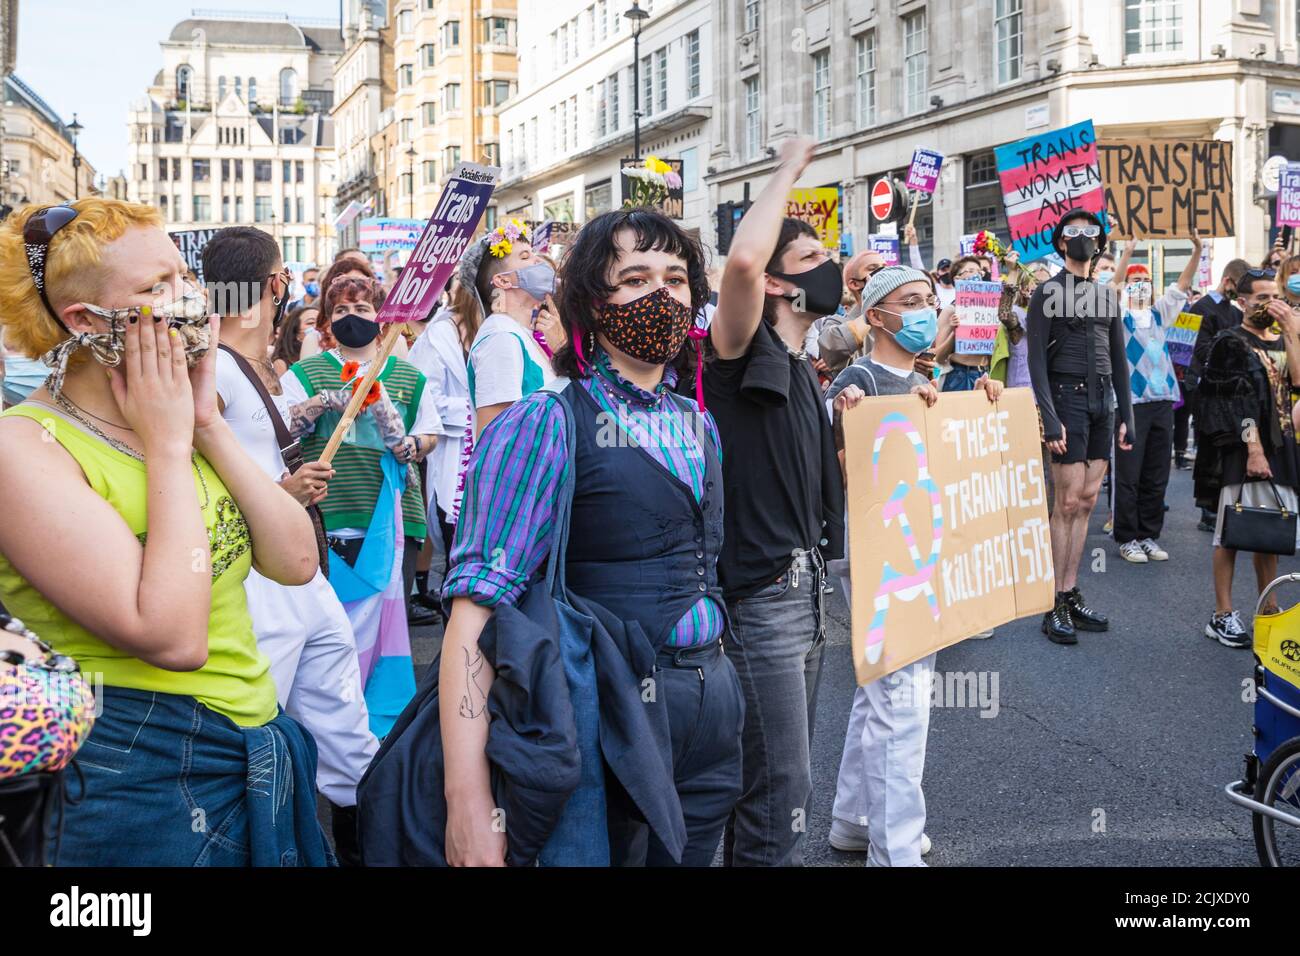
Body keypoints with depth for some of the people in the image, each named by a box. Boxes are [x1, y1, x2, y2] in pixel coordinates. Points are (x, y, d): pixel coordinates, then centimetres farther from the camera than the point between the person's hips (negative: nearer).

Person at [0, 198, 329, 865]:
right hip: (145, 779, -7)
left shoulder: (173, 418, 4)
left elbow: (296, 561, -3)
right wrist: (169, 444, -19)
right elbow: (172, 637, -27)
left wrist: (208, 426, -9)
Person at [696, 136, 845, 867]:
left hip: (806, 589, 9)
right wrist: (791, 169, -17)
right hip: (760, 595, -9)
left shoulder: (803, 371, 16)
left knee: (784, 784, 19)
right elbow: (742, 261, -32)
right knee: (780, 798, -7)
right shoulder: (744, 353, -11)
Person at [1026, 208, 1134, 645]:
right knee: (1068, 502, -9)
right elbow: (1037, 358, -8)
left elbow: (1119, 358, 18)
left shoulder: (1107, 294, 17)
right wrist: (1049, 418, -17)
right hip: (1068, 397, -6)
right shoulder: (1046, 292, -1)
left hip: (1103, 399, 6)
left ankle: (1072, 596, 10)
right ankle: (1055, 606, -3)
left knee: (1087, 501, 5)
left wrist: (1126, 414, 10)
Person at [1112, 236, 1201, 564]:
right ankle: (1127, 539, 5)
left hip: (1162, 399, 5)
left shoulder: (1159, 313, 17)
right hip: (1130, 401, -5)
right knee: (1129, 475, -3)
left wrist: (1197, 251, -3)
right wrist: (1128, 252, -25)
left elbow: (1180, 287, 10)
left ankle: (1149, 535, 16)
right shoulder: (1118, 314, 2)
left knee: (1156, 476, 8)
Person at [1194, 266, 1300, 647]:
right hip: (1243, 451, -6)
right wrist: (1253, 449, -18)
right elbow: (1238, 404, -11)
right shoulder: (1231, 343, -4)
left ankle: (1269, 612, 20)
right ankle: (1223, 617, 2)